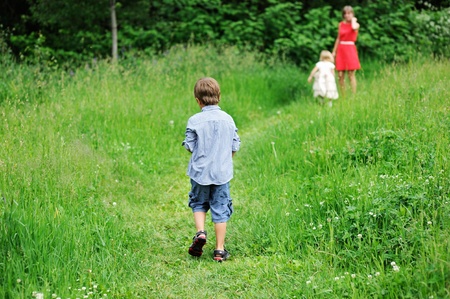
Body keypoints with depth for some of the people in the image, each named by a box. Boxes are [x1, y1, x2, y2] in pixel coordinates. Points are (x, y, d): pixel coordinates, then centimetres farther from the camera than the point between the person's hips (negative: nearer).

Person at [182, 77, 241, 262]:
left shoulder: (195, 121, -9)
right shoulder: (228, 119, 0)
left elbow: (189, 146, -5)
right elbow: (235, 147, 3)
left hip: (200, 171, -1)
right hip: (222, 172, 1)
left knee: (198, 203, 20)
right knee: (220, 209, 6)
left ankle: (200, 231, -3)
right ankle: (219, 250, 9)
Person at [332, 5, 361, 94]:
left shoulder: (356, 24, 0)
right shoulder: (341, 24, 11)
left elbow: (354, 27, -26)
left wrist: (353, 20, -6)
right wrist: (334, 51, 13)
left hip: (350, 49, -4)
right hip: (341, 50, 4)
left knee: (351, 75, -8)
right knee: (340, 75, 1)